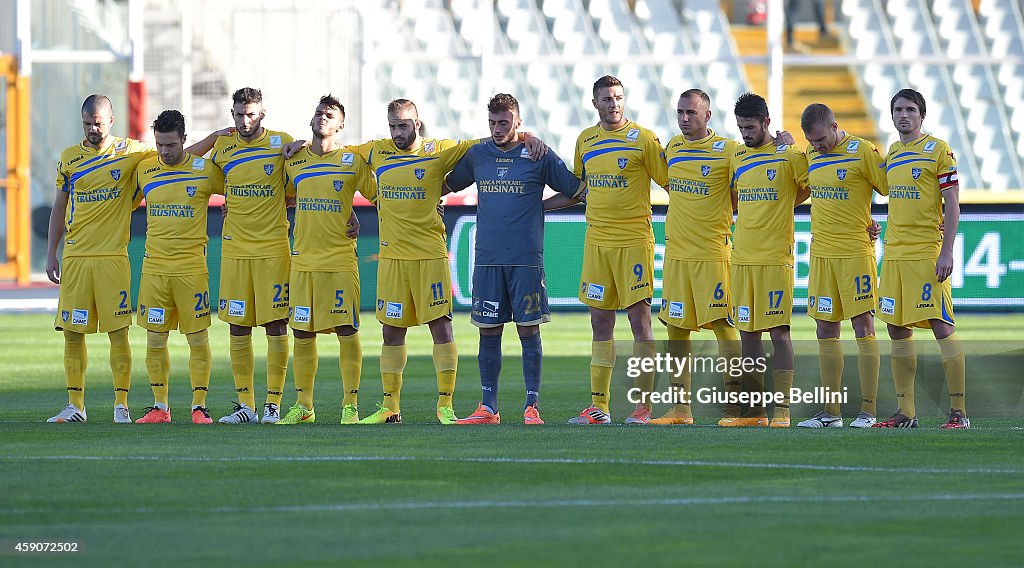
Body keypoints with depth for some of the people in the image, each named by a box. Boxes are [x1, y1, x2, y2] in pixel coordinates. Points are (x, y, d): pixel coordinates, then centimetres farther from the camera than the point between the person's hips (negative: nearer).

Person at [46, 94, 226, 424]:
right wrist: (51, 254, 12)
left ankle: (121, 405, 0)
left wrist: (215, 137, 0)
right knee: (72, 333, 1)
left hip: (113, 257, -2)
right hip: (74, 257, 2)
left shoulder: (129, 152, 3)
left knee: (118, 332, -5)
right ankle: (75, 406, 8)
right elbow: (59, 208, 16)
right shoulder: (69, 158, 10)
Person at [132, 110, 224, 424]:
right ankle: (159, 407, 12)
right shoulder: (143, 170, 7)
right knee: (155, 340, 3)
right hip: (154, 266, 3)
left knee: (198, 339, -2)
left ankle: (199, 406, 4)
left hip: (192, 266, -3)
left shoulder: (205, 170, -1)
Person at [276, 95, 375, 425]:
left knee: (347, 332, -5)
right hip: (302, 259, 3)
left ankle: (350, 407, 0)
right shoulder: (293, 162, 10)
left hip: (340, 259, -3)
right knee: (302, 333, 5)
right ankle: (303, 407, 13)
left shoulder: (352, 162, 0)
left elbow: (378, 194, 7)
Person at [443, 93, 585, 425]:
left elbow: (575, 190, 7)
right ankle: (488, 407, 8)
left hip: (526, 259, -3)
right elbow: (448, 185, 25)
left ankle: (531, 407, 1)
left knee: (528, 330, -2)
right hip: (487, 258, 3)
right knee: (488, 331, 4)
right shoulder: (476, 155, 9)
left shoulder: (539, 156, 0)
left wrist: (541, 205, 1)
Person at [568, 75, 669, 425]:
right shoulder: (585, 141, 11)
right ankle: (598, 407, 10)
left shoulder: (643, 139, -4)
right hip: (596, 241, 5)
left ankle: (645, 405, -4)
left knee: (639, 318, -6)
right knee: (600, 322, 7)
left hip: (634, 241, -5)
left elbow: (670, 182, -1)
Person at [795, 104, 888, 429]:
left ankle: (868, 410, -5)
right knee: (825, 332, 7)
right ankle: (830, 413, 11)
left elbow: (891, 191, -5)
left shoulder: (863, 152, -9)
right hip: (820, 253, 6)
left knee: (863, 327, -5)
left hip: (855, 252, -6)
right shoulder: (811, 154, 10)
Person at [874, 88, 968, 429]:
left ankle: (959, 411, -7)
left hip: (928, 253, -7)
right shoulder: (892, 153, 15)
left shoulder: (938, 150, -5)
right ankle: (905, 412, 12)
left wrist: (946, 252, -15)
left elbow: (952, 204, -8)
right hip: (894, 253, 7)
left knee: (942, 326, -9)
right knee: (897, 330, 7)